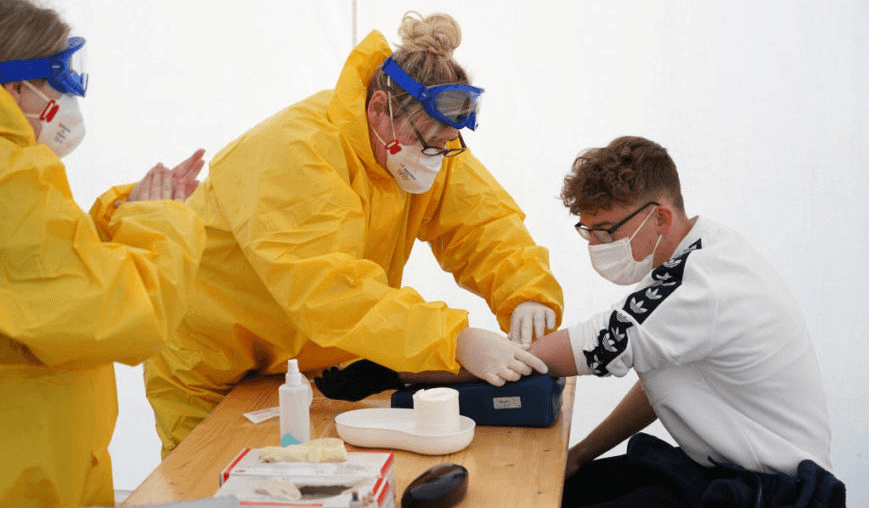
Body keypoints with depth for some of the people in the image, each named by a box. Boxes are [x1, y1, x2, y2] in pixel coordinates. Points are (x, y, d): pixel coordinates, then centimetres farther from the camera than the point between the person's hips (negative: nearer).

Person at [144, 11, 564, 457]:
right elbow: (328, 289, -43)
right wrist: (457, 341, -50)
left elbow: (485, 222, -7)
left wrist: (528, 293, -29)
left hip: (315, 361, 6)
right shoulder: (295, 153, -32)